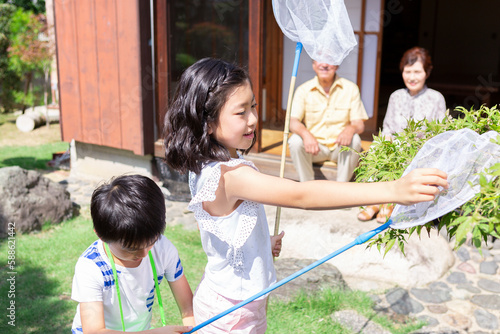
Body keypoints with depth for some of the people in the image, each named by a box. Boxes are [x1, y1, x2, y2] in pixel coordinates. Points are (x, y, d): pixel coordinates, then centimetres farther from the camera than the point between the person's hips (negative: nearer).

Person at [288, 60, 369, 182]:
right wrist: (305, 133, -37)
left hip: (340, 146, 0)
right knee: (295, 141, -28)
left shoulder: (350, 88, -2)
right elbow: (293, 122, -13)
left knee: (354, 140, -30)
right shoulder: (303, 90, -3)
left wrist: (351, 129, -34)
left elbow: (359, 124, -7)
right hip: (314, 146, 0)